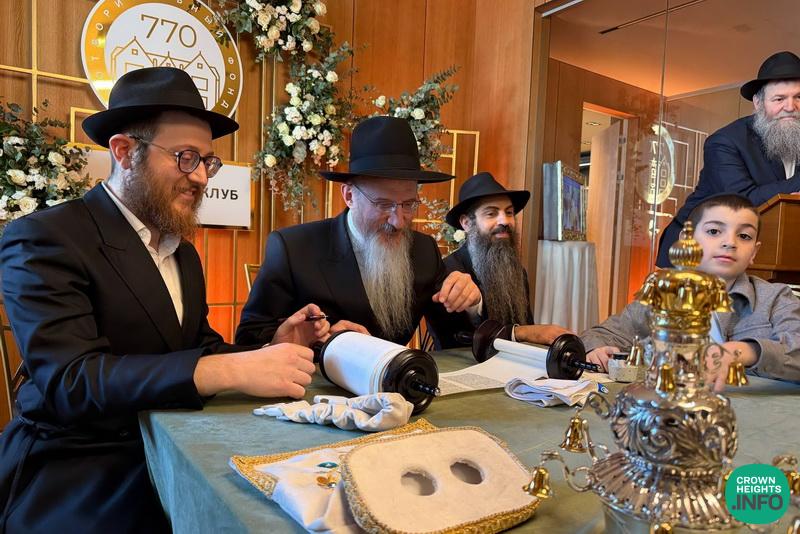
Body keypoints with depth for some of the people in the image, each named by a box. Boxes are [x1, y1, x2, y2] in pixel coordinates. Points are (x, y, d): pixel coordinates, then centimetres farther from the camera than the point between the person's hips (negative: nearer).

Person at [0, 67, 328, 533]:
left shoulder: (185, 254, 12)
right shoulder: (44, 240, -12)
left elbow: (198, 350, 10)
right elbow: (69, 379, -23)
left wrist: (267, 351, -11)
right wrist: (232, 370, -33)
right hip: (79, 481, -7)